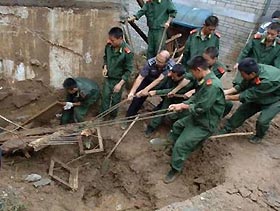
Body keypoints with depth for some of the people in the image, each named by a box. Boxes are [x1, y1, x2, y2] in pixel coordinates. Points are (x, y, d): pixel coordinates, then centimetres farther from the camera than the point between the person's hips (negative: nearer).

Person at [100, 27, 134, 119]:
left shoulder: (127, 52, -28)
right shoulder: (109, 46, -12)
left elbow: (128, 70, -20)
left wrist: (120, 84, -23)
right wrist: (105, 67, -8)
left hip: (118, 79, -4)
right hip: (108, 77, 4)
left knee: (115, 99, 14)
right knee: (105, 97, 15)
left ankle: (112, 117, 38)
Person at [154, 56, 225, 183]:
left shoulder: (212, 85, -31)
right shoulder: (206, 81, 0)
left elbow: (200, 108, -29)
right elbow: (195, 99, 9)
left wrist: (183, 106, -13)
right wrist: (179, 105, -3)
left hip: (205, 124, -10)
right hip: (197, 117, 10)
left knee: (181, 144, -11)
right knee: (177, 126, 26)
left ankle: (176, 169, 12)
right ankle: (172, 148, 49)